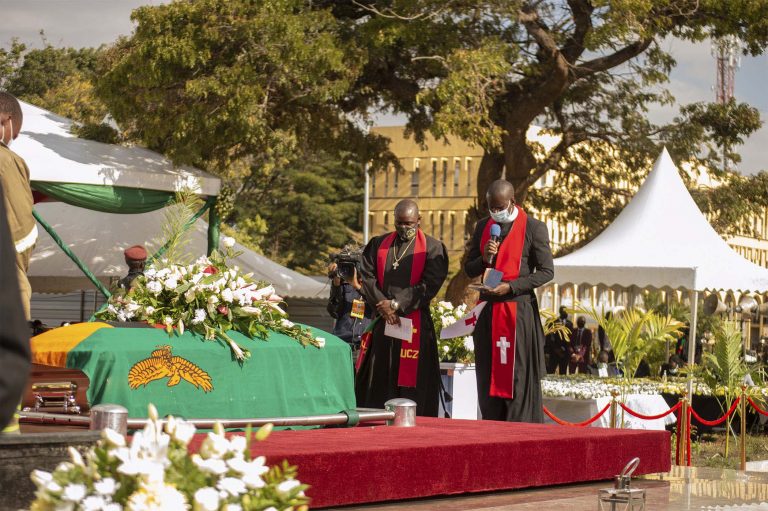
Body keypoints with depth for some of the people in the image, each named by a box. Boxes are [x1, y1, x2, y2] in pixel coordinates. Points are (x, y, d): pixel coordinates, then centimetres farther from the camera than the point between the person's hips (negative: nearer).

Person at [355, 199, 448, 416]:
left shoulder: (433, 248, 3)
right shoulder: (377, 245, 13)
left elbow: (430, 285, -7)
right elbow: (367, 278, 5)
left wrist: (396, 304, -13)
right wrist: (383, 307, -10)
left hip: (414, 325, -3)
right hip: (380, 323, 3)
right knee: (377, 382, 2)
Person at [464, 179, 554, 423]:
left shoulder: (533, 228, -3)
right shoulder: (483, 226, 13)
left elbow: (546, 271, -5)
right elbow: (469, 269, 16)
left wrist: (511, 287, -14)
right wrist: (484, 258, -6)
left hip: (519, 311, -5)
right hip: (488, 311, 5)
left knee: (518, 377, -6)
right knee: (488, 379, 4)